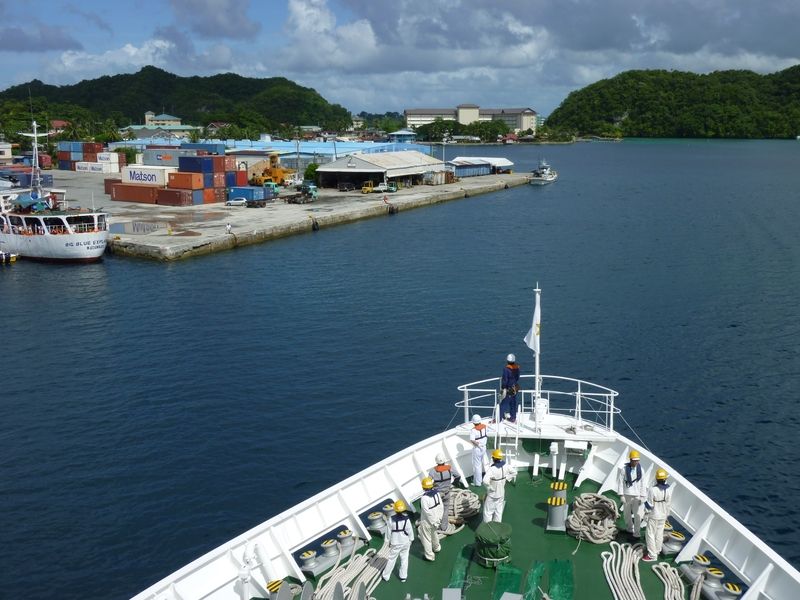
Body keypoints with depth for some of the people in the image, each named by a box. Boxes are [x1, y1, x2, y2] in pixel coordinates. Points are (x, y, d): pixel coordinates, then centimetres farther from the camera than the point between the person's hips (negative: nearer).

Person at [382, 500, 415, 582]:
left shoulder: (391, 519, -16)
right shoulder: (406, 519, -17)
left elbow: (389, 531, -6)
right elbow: (410, 531, -9)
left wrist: (389, 541, 9)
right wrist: (411, 540, 8)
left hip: (395, 543, 0)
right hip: (405, 542, 0)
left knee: (391, 559, 13)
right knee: (404, 558, 16)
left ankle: (386, 576, 22)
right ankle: (403, 576, 23)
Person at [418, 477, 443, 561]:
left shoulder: (424, 498, -29)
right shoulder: (436, 493, -11)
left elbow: (427, 512, -26)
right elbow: (441, 507, -4)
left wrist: (433, 522, -15)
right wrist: (439, 518, 6)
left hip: (427, 521, -7)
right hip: (436, 519, 7)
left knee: (426, 538, 13)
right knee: (434, 533, 31)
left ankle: (429, 555, 24)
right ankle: (436, 547, 53)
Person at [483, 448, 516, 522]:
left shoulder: (491, 469, -28)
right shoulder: (505, 466, -9)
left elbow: (485, 481, -40)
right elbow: (514, 473, 8)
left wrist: (489, 488, -23)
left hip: (492, 495, -6)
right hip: (501, 494, 6)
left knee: (488, 512, 8)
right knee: (498, 512, 17)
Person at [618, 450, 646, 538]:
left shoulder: (640, 469, -6)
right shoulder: (624, 469, -12)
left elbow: (642, 483, -2)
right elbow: (621, 482, -8)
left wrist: (642, 497, -5)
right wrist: (622, 496, -10)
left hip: (637, 495, 0)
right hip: (627, 495, 0)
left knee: (638, 515, -4)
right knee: (627, 514, 14)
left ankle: (637, 533, 5)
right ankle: (629, 529, 35)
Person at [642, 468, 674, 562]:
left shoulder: (652, 490, -27)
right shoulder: (669, 489, -12)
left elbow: (650, 505, -21)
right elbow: (669, 503, -1)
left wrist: (645, 504, 2)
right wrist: (667, 514, 15)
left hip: (654, 516, -5)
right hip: (663, 515, 5)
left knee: (650, 534, 6)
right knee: (659, 533, 21)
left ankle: (652, 555, 10)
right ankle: (657, 551, 36)